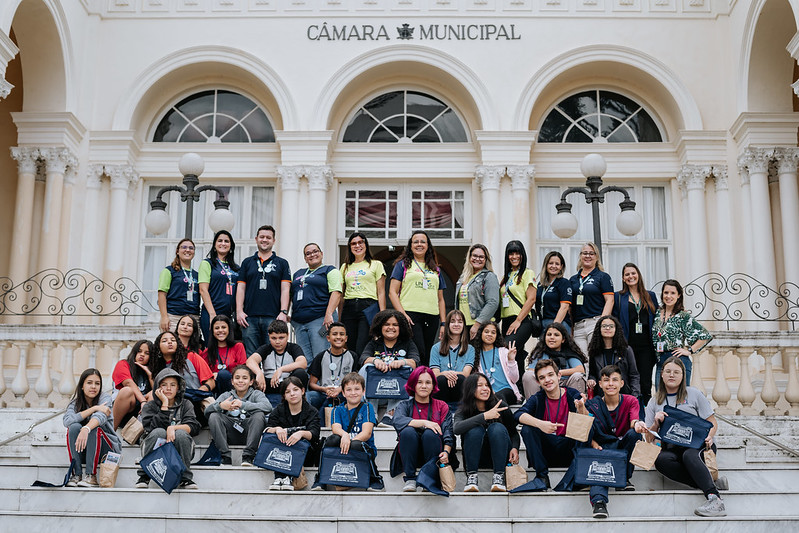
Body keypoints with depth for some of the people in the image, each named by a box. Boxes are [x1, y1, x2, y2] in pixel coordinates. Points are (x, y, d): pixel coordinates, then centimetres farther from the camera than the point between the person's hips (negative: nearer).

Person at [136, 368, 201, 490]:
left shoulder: (185, 405, 12)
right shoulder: (149, 406, 9)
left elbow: (194, 427, -6)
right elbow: (154, 426, -12)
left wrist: (173, 428, -22)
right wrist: (164, 404, -11)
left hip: (178, 452, 1)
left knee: (181, 433, -29)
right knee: (159, 432, -30)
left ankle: (185, 478, -18)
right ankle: (144, 476, -17)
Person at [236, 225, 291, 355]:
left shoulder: (281, 263, 11)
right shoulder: (247, 263, 15)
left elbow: (285, 289, 4)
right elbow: (241, 288, 10)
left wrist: (283, 312, -8)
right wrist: (239, 311, -1)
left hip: (273, 318, -1)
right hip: (249, 317, 1)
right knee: (250, 356, 1)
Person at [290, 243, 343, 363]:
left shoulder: (330, 270, 6)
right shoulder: (298, 274, 24)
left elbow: (336, 293, -7)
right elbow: (290, 296, 28)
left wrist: (329, 314, -19)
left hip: (320, 320, -6)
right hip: (299, 323, 6)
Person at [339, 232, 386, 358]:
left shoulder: (376, 264, 10)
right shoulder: (345, 267, 19)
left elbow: (381, 292, 5)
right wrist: (339, 317, 12)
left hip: (368, 307, -4)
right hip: (349, 308, 4)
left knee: (362, 350, -15)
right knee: (351, 348, 0)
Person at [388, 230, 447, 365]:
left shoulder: (435, 269, 22)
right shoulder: (403, 264, 10)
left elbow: (440, 299, 22)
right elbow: (392, 292, 2)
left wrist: (443, 323, 12)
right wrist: (402, 314, -11)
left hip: (432, 317, 4)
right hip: (411, 315, -4)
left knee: (427, 357, 1)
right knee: (418, 354, -17)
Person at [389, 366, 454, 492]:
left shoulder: (441, 406, 12)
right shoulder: (405, 405, 11)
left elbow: (448, 434, -1)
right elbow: (397, 421, -14)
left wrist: (446, 452, -22)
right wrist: (424, 422, -25)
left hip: (433, 456, 0)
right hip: (410, 457, 0)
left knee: (430, 433, -30)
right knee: (407, 431, -29)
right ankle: (410, 480, -21)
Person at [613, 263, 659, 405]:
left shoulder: (650, 296, 14)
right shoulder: (618, 297, 8)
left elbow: (656, 321, 15)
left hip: (646, 347, 2)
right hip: (627, 346, -1)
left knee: (646, 385, -1)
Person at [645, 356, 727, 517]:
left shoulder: (694, 394, 10)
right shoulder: (654, 402, 16)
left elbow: (712, 423, 8)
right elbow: (649, 438, 13)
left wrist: (709, 437, -14)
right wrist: (656, 423, -8)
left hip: (698, 445, -2)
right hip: (672, 448, 2)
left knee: (689, 455, -38)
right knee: (660, 460, -33)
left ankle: (715, 499, -49)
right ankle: (712, 483, -32)